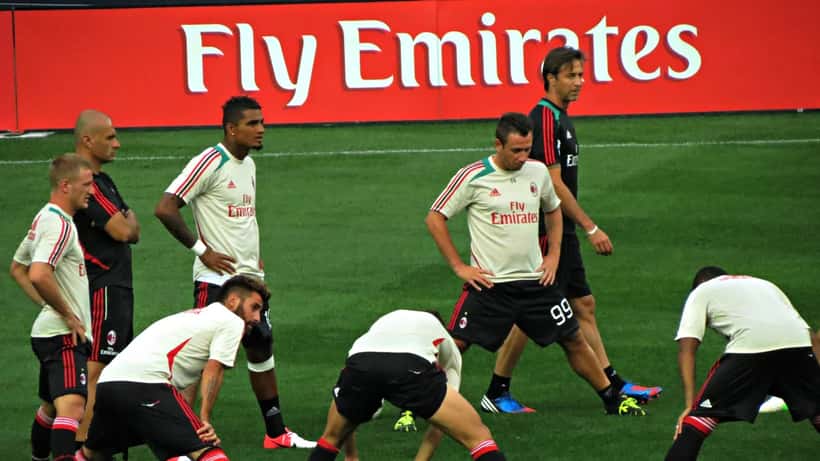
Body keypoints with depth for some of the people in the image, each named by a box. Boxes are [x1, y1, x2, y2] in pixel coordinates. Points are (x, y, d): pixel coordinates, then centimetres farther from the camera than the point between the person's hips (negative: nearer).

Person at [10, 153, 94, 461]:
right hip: (64, 335, -11)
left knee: (51, 406, 24)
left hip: (47, 332, 11)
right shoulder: (59, 225, -17)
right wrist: (67, 314, -18)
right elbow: (39, 275, -30)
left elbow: (17, 268, 27)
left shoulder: (45, 219, 15)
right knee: (71, 407, -24)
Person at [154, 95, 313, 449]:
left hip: (249, 277, 9)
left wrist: (255, 258, 13)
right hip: (216, 279, -9)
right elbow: (165, 209, -20)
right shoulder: (210, 162, -15)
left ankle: (275, 432, 25)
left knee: (262, 349, 15)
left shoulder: (248, 164, 12)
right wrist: (202, 250, -17)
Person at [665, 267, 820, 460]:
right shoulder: (765, 284, 39)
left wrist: (690, 404, 8)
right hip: (798, 342, 4)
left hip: (749, 347, -4)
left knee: (696, 423, 3)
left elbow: (687, 348, 12)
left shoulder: (701, 291, 26)